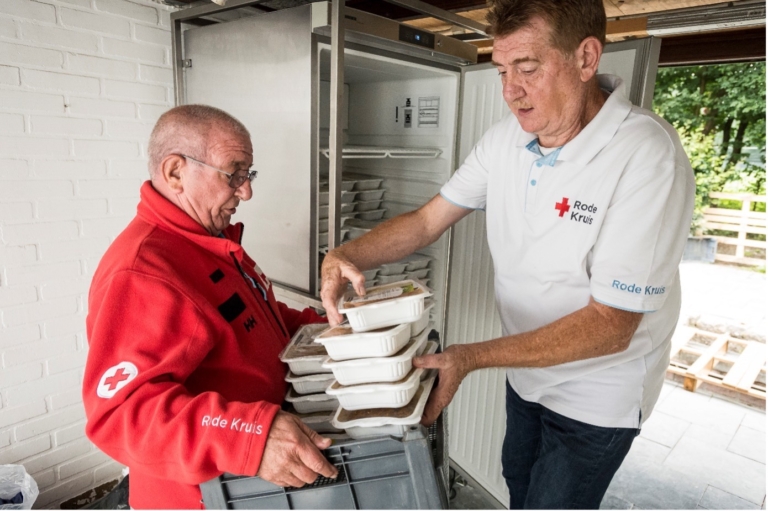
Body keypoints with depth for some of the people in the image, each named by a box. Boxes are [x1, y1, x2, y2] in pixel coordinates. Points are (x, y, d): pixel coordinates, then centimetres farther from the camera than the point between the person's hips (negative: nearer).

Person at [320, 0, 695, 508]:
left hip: (596, 393, -5)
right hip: (526, 369, 6)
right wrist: (346, 256, -22)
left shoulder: (647, 157, -29)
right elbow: (427, 220, -6)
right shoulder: (506, 137, -9)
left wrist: (471, 357, -36)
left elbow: (610, 326, -29)